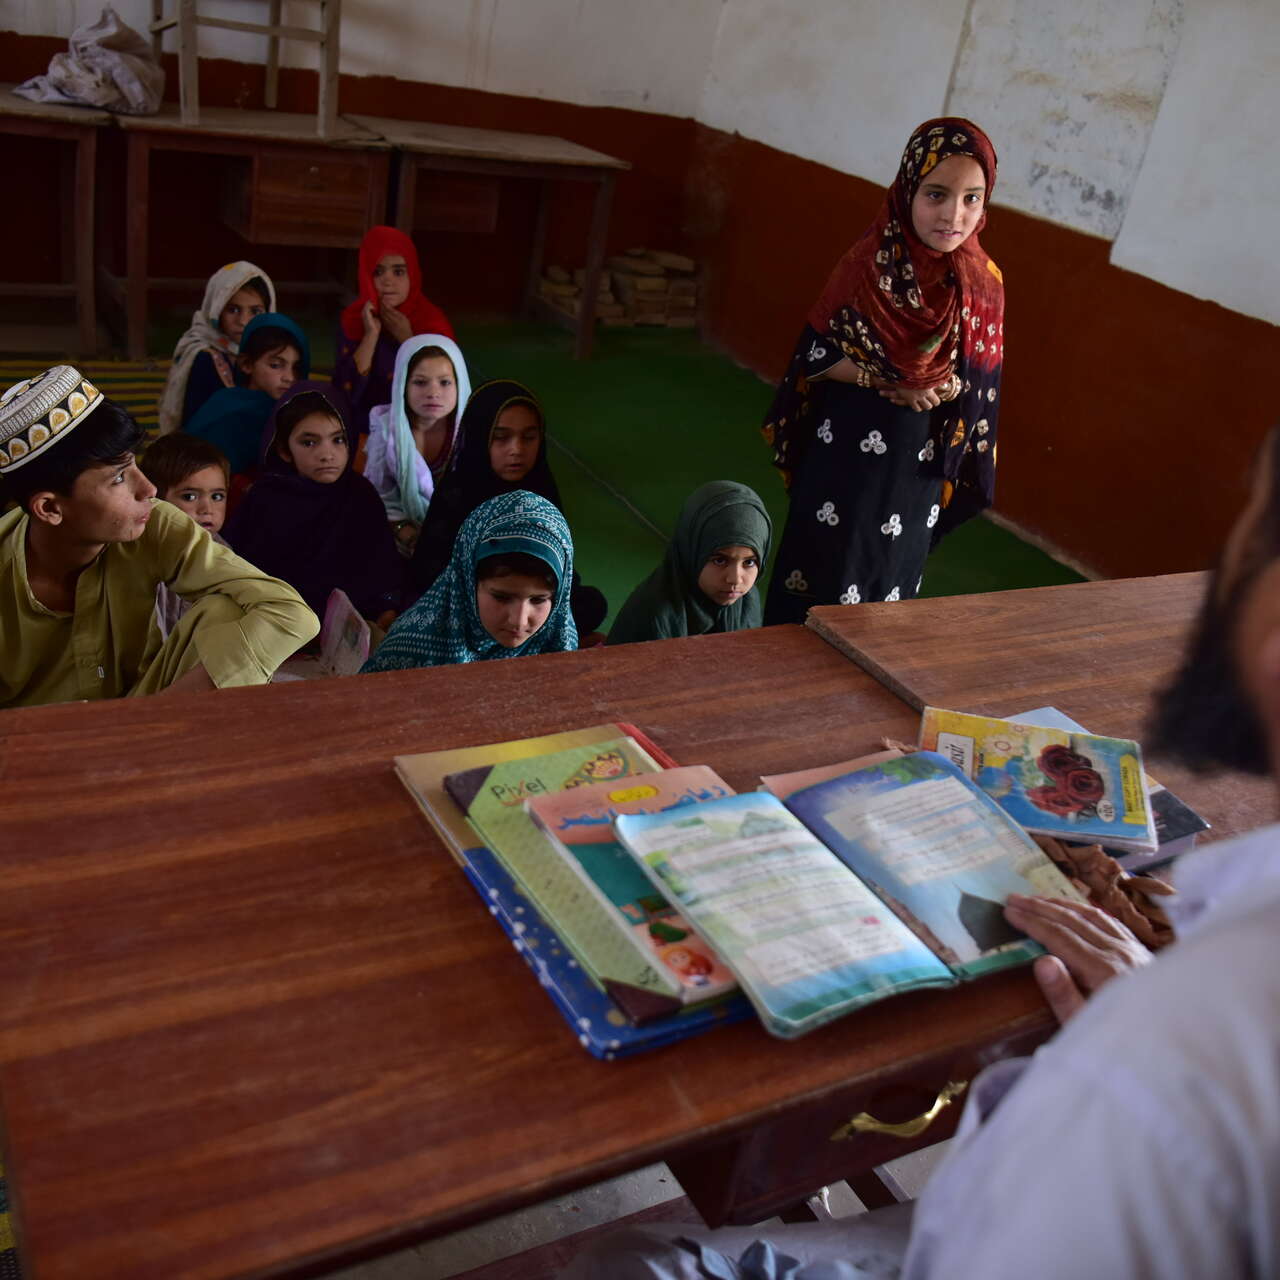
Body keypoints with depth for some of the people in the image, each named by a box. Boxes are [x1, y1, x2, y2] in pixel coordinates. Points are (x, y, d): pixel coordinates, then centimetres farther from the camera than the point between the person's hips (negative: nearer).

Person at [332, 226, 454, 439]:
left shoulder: (433, 322, -3)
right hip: (364, 431, 1)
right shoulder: (353, 320, -2)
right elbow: (345, 392, -10)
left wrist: (407, 340, -14)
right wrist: (371, 335, -17)